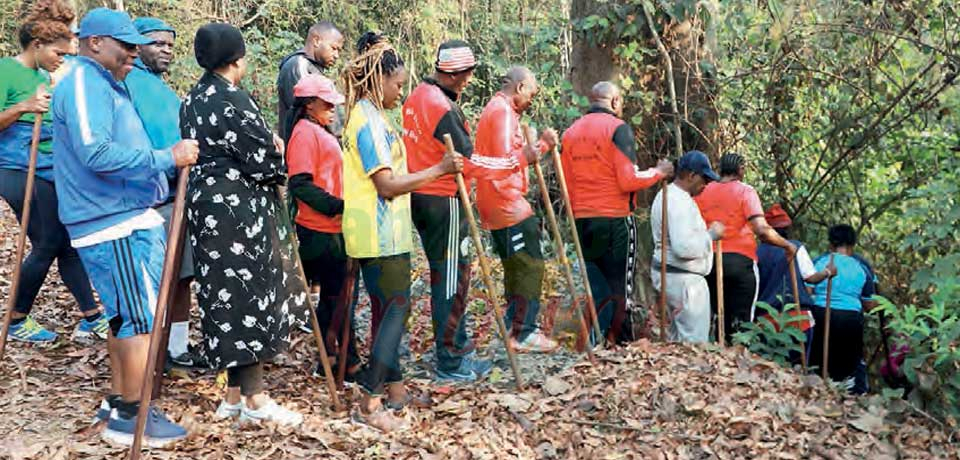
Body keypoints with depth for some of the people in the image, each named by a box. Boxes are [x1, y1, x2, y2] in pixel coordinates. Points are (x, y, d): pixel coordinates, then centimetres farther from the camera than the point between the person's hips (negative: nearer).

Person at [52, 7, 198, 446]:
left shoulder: (102, 84, 18)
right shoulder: (85, 84, -14)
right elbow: (96, 153, -27)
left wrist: (166, 161, 28)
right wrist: (167, 157, -28)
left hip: (123, 219, 10)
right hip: (117, 225, -10)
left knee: (126, 316, 17)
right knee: (142, 319, -5)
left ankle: (119, 400, 27)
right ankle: (132, 418, 3)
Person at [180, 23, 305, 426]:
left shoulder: (191, 100, 12)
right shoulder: (232, 100, -16)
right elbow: (263, 157, -16)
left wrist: (265, 143, 11)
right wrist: (279, 165, 7)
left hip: (207, 203, 9)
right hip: (239, 208, -9)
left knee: (228, 295, 12)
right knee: (249, 295, -3)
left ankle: (236, 393, 17)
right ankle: (254, 399, 1)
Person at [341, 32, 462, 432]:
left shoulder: (368, 116, 15)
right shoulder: (369, 121, -16)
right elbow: (388, 184, -21)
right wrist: (439, 169, -15)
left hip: (381, 232, 10)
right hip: (380, 233, -10)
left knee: (388, 308, 15)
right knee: (396, 308, -8)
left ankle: (394, 389, 23)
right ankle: (369, 403, -7)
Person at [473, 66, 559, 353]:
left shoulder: (499, 110, 21)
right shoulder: (503, 111, -13)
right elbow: (505, 159, -22)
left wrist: (541, 145, 12)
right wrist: (529, 153, -9)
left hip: (501, 206, 11)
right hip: (507, 204, -11)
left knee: (517, 266, 17)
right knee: (530, 265, -7)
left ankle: (514, 327, 23)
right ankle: (523, 334, -5)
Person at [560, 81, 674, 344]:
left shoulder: (570, 133, 11)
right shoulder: (618, 128, -8)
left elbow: (567, 184, 13)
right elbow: (628, 180, -15)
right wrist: (658, 172, 0)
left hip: (581, 222, 6)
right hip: (615, 219, -6)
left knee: (598, 289, 14)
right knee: (620, 289, 4)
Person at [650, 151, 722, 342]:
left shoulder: (666, 195, 14)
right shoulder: (680, 202, -20)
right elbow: (684, 247, -28)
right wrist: (711, 234, -15)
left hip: (667, 274, 11)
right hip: (684, 279, -11)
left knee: (677, 338, 18)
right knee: (696, 342, -8)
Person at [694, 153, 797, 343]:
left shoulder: (702, 192, 7)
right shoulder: (745, 191, -5)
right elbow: (762, 230, -15)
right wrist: (788, 245, -2)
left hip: (709, 261, 4)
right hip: (740, 260, -4)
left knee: (718, 318, 15)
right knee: (741, 321, 1)